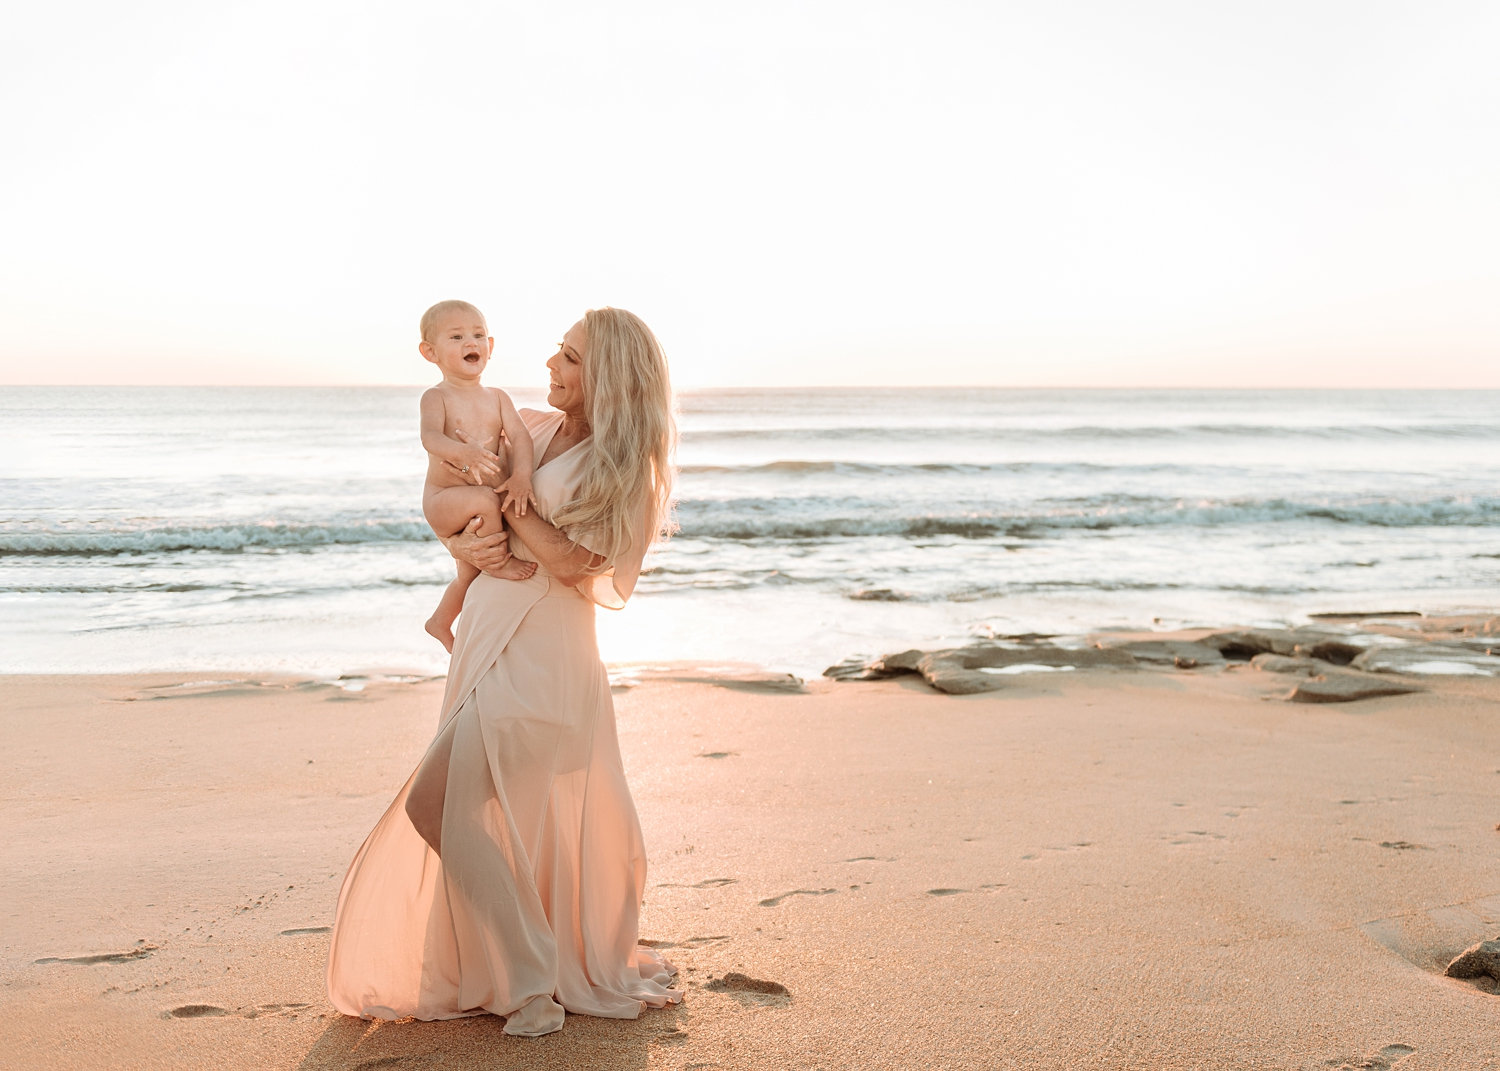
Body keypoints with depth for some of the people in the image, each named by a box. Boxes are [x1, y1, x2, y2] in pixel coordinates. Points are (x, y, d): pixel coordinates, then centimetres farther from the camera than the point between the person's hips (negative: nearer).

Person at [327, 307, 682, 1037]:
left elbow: (572, 560, -17)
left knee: (448, 800, -11)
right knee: (526, 814, 14)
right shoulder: (531, 431, 9)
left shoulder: (624, 466, -8)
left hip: (541, 654, -7)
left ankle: (527, 982, 0)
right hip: (489, 636, 7)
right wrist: (463, 545, -7)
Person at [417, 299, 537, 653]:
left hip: (475, 512, 6)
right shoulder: (436, 397, -10)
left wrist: (521, 475, -28)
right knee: (484, 500, -38)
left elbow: (519, 436, -8)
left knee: (470, 575, 21)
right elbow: (430, 436, -29)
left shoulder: (498, 398, 5)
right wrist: (464, 452, -50)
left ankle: (440, 622, 45)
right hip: (443, 499, -6)